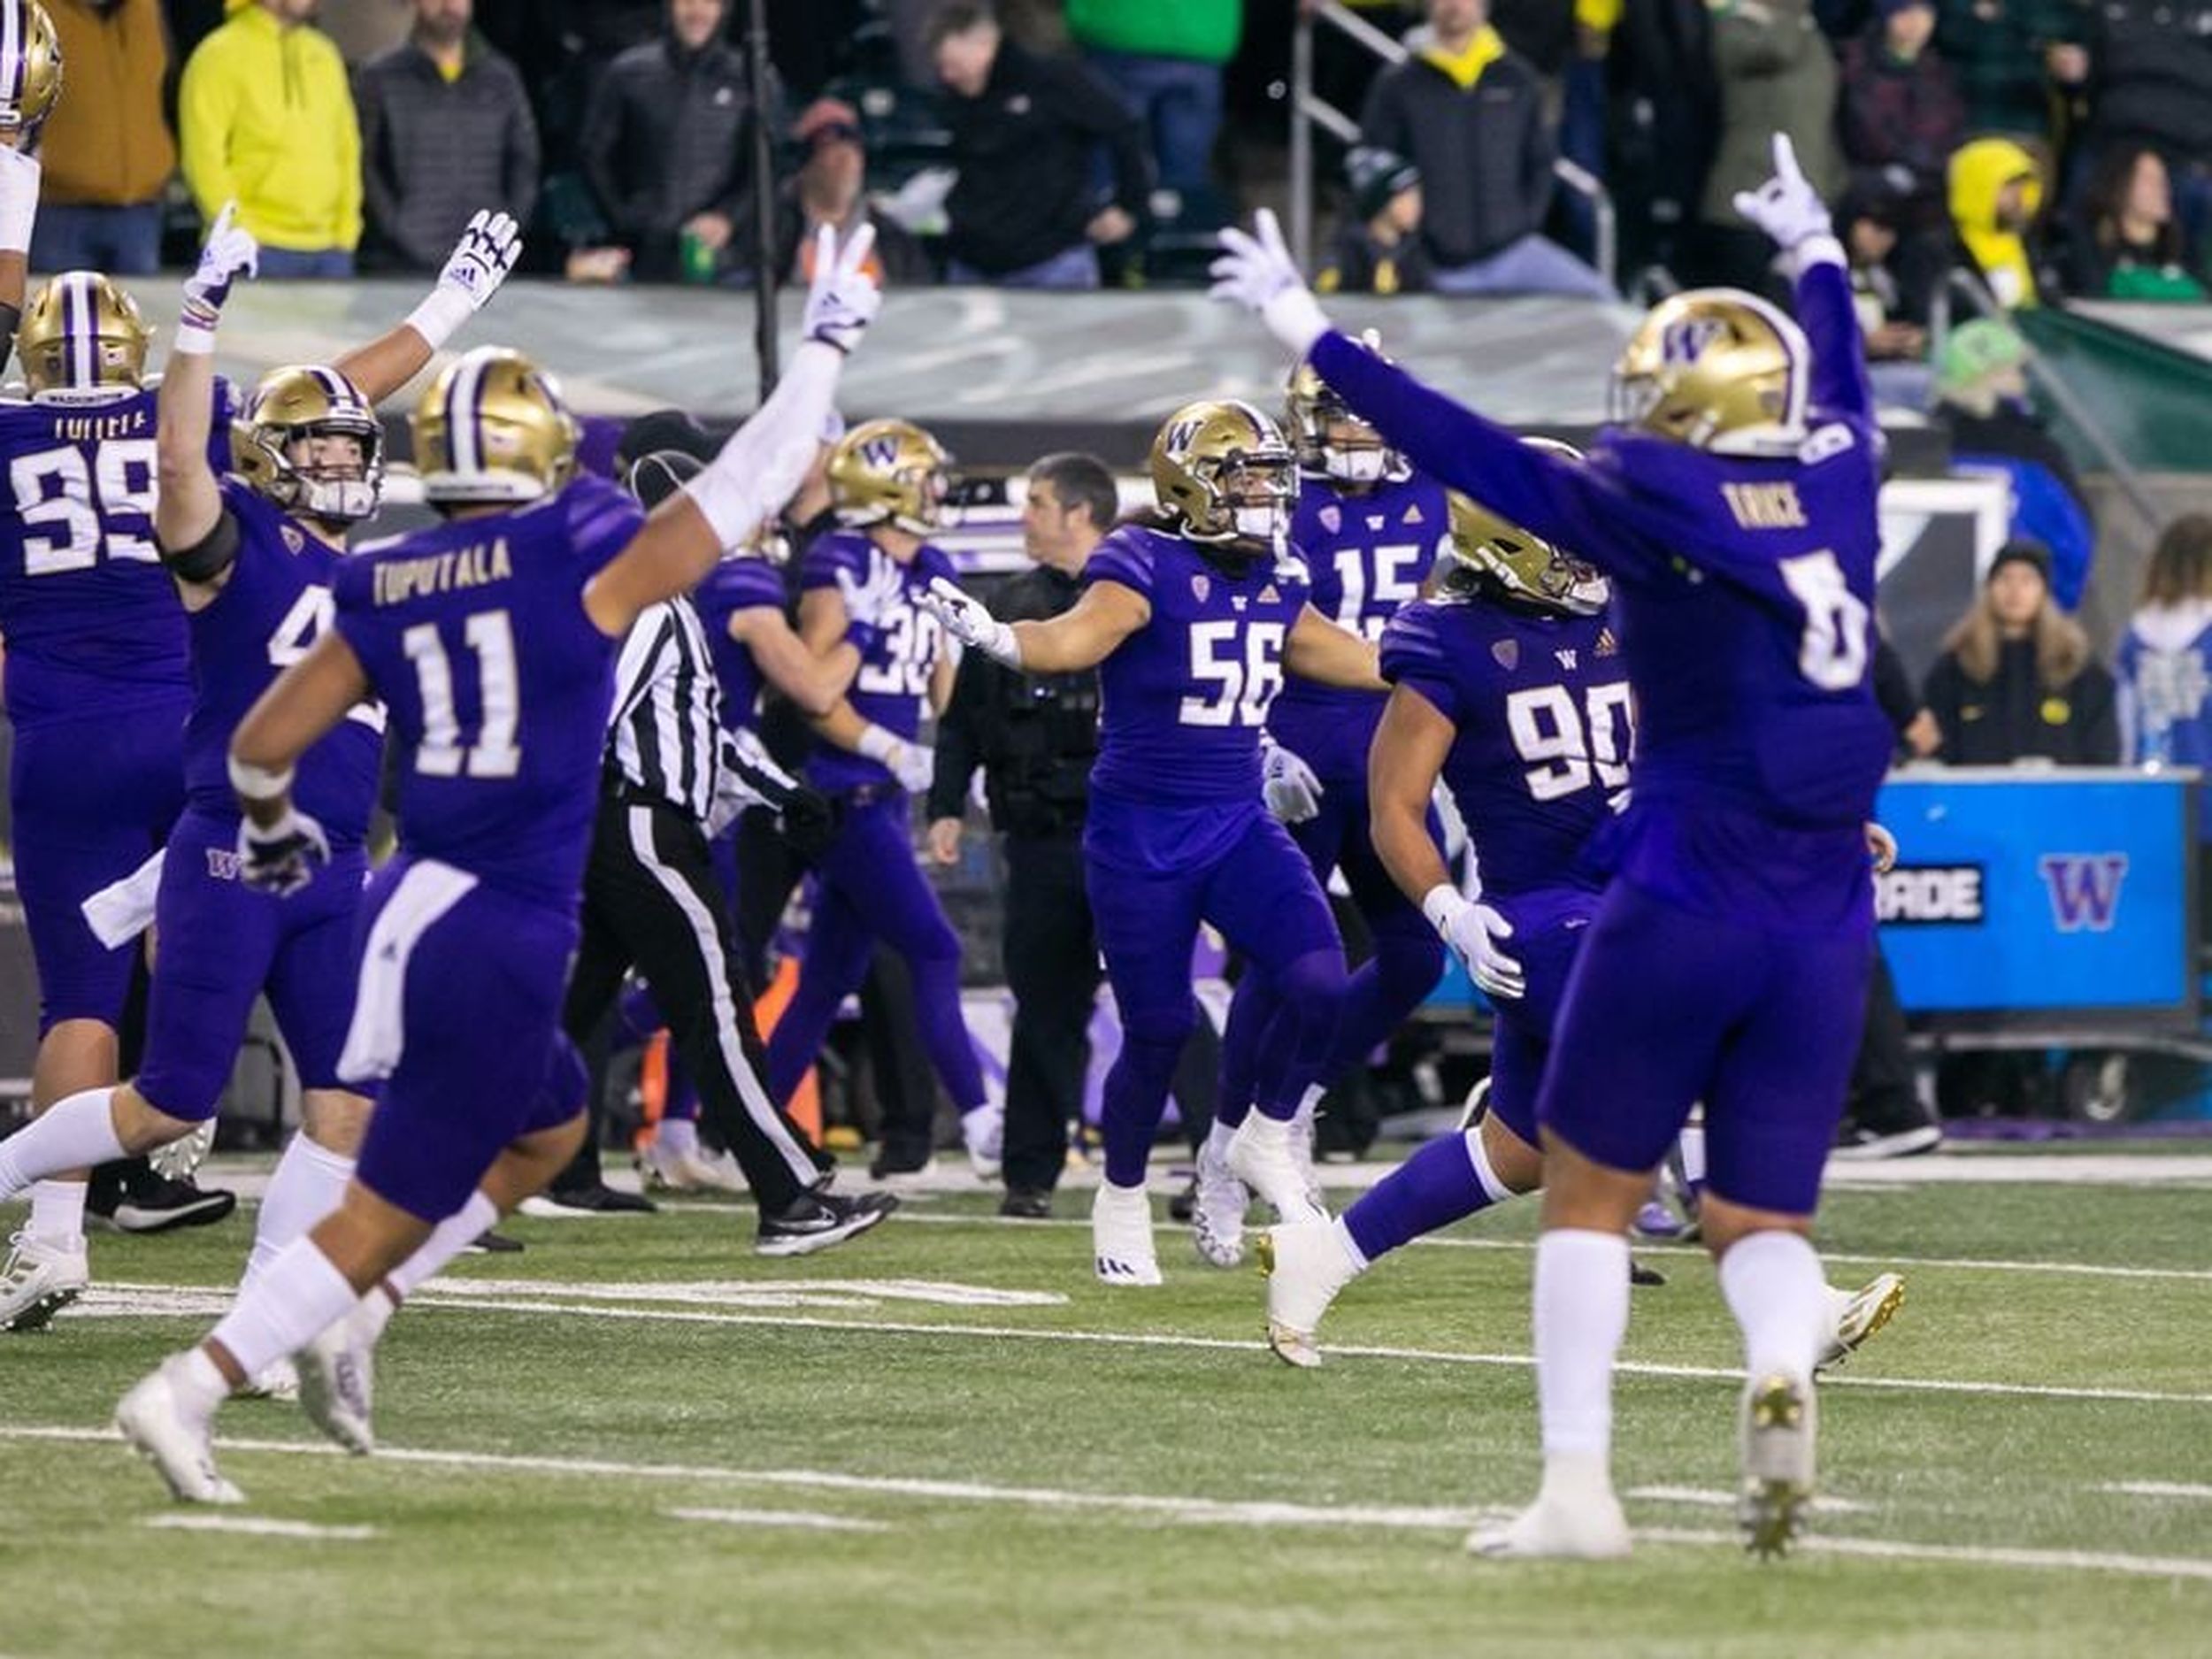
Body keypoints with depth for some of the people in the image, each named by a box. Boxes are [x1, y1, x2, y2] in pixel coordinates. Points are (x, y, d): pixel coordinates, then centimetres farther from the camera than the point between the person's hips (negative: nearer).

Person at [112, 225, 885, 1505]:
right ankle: (191, 1389, -10)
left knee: (550, 1128, 29)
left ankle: (354, 1318, 17)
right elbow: (744, 492, 0)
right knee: (393, 1210, 0)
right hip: (501, 943, -7)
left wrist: (272, 829, 30)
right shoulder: (585, 562, -10)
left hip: (409, 913, 7)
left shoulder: (382, 590, 6)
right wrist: (829, 344, 12)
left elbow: (263, 742, 9)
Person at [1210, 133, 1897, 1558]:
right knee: (1762, 1216, 10)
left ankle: (1579, 1488, 3)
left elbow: (1467, 451, -4)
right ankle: (1783, 1369, -23)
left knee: (1591, 1194, 11)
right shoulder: (1840, 481, 7)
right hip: (1827, 925, 4)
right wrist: (1816, 249, 49)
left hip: (1686, 902, -4)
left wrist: (1310, 332, 4)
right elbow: (1839, 374, 29)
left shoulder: (1654, 504, -7)